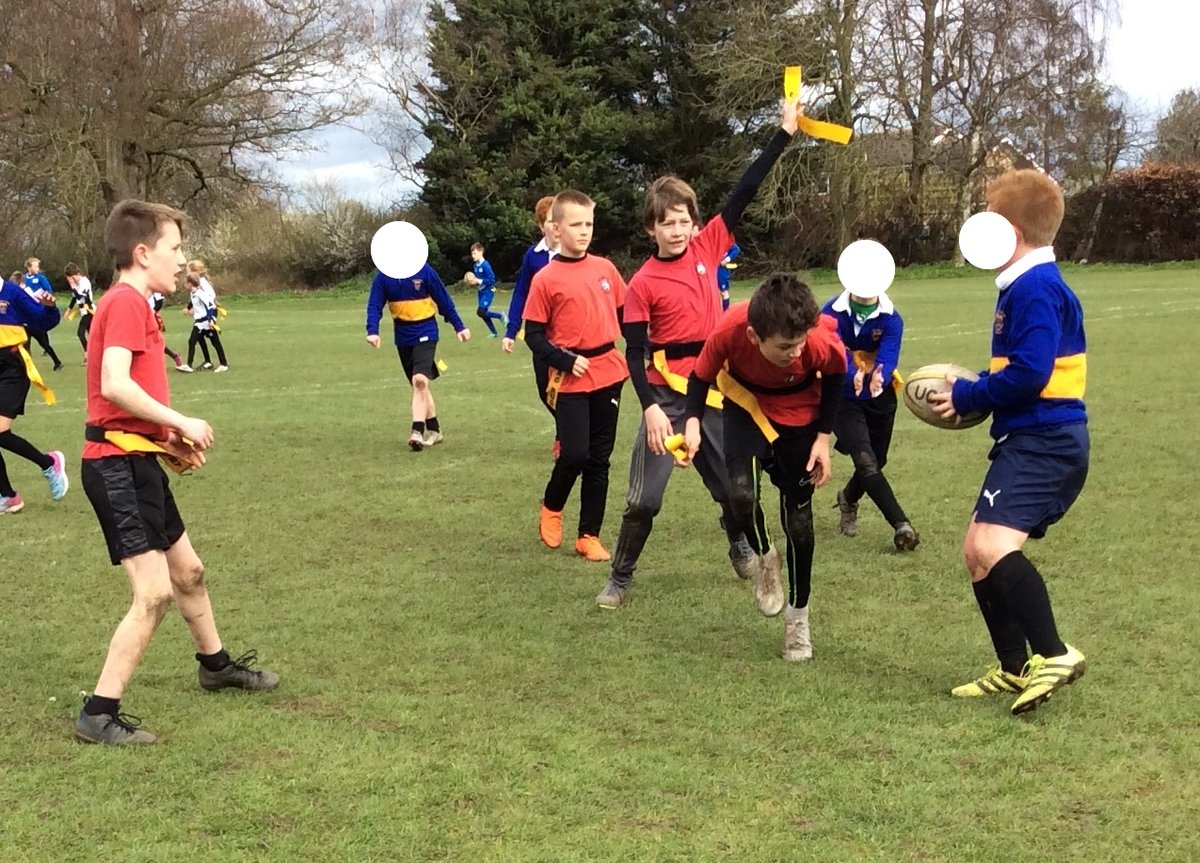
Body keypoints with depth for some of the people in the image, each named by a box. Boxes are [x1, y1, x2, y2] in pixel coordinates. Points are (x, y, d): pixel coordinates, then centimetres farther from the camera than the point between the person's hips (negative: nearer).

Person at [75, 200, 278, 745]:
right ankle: (98, 715, -5)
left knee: (188, 571, 24)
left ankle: (216, 665, 44)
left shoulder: (131, 304, 16)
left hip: (137, 461, 10)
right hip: (118, 465, -10)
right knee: (155, 593, -11)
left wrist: (167, 440, 8)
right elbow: (114, 385, -27)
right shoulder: (126, 303, -15)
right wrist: (179, 423, -17)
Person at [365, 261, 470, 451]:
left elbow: (443, 300, -3)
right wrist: (372, 331, -22)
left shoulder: (424, 271, -10)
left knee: (420, 380, -21)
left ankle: (417, 432, -21)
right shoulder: (383, 276, -3)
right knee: (419, 384, 13)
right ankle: (434, 431, 26)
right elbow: (374, 305, -6)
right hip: (403, 336, 4)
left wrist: (459, 326, 3)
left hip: (425, 333, -4)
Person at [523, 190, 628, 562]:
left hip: (608, 374, 4)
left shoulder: (605, 268, 5)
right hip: (571, 380, -4)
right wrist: (566, 361, -13)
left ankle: (589, 535, 17)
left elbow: (624, 314, 16)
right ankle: (551, 508, 22)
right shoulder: (546, 279, -6)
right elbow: (533, 335, -3)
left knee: (599, 459, 7)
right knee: (575, 454, -9)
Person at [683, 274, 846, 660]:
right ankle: (764, 558, 10)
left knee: (798, 519, 3)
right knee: (741, 492, -25)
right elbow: (702, 374, -16)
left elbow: (835, 375, -10)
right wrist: (693, 421, -32)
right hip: (747, 402, 0)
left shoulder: (821, 341, -35)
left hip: (799, 411, 0)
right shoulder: (730, 332, -37)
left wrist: (823, 437, -12)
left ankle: (798, 617, 23)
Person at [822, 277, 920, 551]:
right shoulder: (832, 314, -16)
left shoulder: (891, 319, -13)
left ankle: (848, 499, 49)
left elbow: (888, 355, -28)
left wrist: (880, 378, -51)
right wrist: (852, 376, -50)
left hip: (880, 398, 3)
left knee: (875, 463, 16)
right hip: (844, 398, -3)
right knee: (867, 464, -20)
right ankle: (901, 526, -22)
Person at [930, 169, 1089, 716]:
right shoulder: (1025, 286, 16)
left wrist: (966, 397, -11)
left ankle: (1053, 655, -17)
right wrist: (971, 393, 9)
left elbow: (1029, 373, -23)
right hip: (1027, 441, 11)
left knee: (993, 544, -25)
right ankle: (1015, 668, 21)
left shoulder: (1036, 289, -15)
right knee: (977, 550, 12)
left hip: (1045, 442, -11)